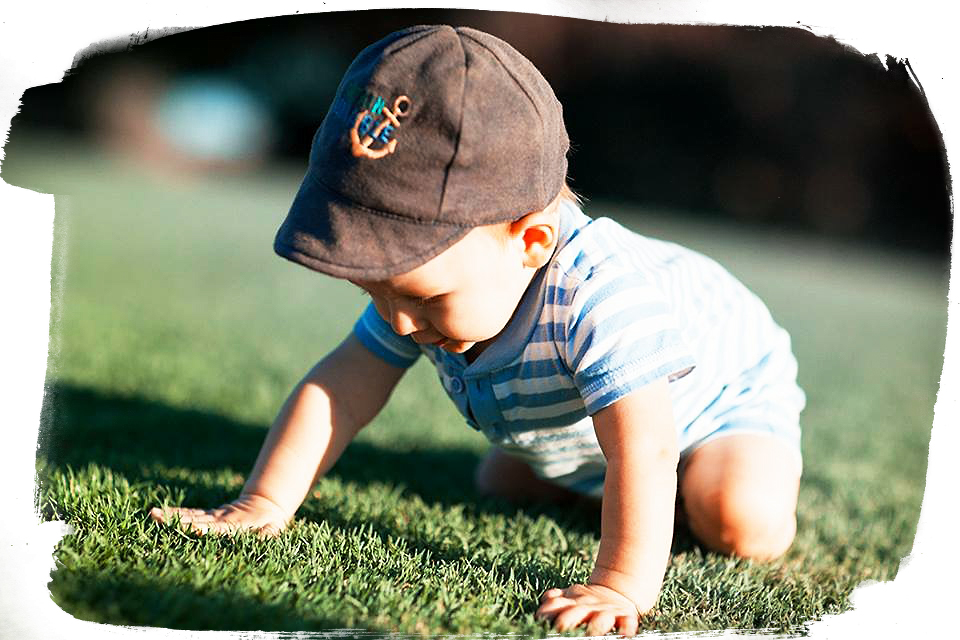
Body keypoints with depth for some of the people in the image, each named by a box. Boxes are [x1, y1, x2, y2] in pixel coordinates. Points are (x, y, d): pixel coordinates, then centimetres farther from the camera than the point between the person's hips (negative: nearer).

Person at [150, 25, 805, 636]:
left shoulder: (601, 295, -50)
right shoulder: (437, 279, -25)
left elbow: (643, 449, -55)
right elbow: (339, 389, -20)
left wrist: (622, 586, -62)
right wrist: (261, 507, -25)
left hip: (723, 390, -6)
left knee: (747, 526, -25)